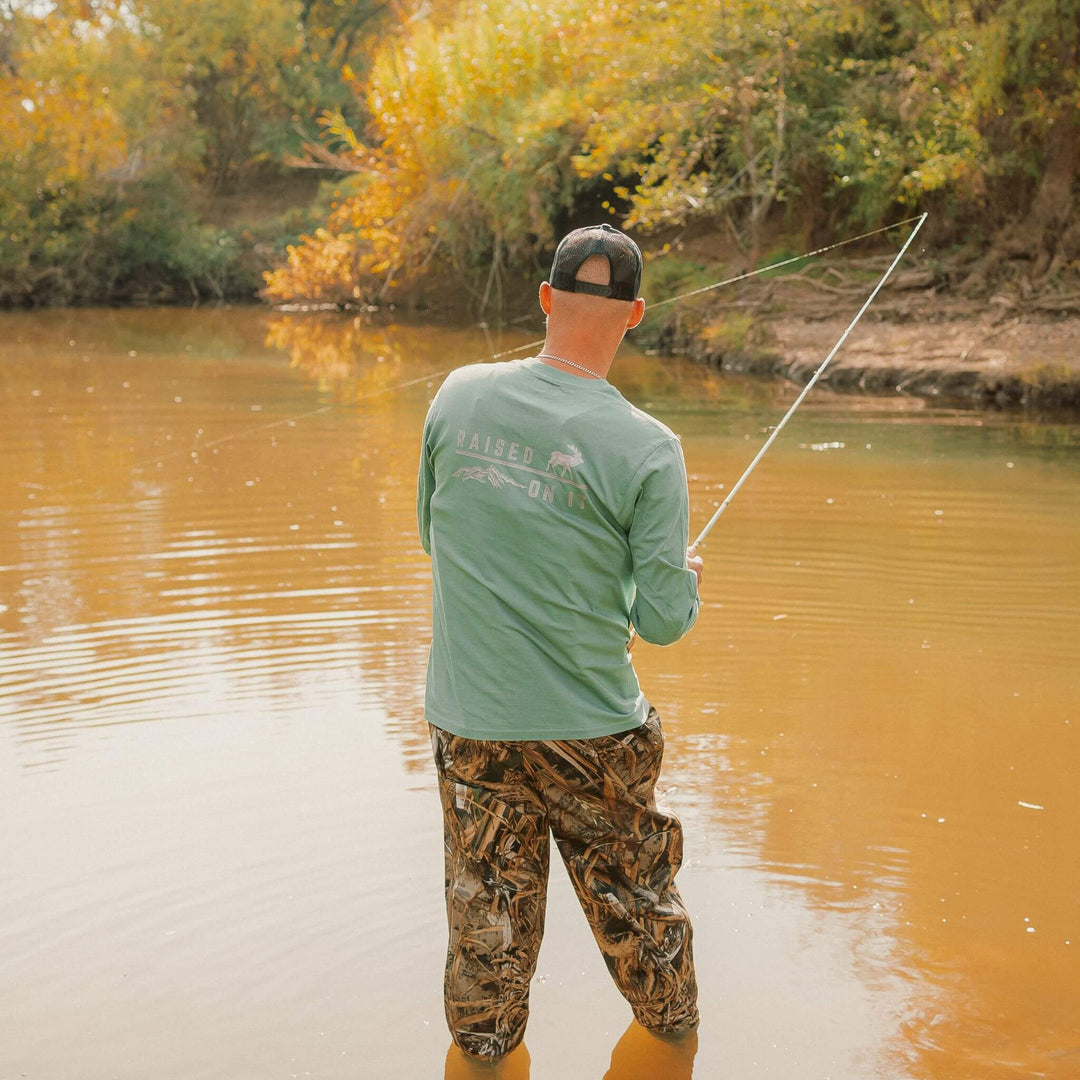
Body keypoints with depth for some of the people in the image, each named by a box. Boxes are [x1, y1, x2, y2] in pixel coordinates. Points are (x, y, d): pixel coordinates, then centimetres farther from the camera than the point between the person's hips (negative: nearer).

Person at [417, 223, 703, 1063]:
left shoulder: (460, 394, -6)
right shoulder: (647, 449, -16)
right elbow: (663, 621, -11)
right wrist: (687, 579, 11)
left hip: (469, 718, 2)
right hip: (589, 726, -2)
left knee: (486, 904, 19)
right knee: (634, 893, 21)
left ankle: (483, 1045, 37)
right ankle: (671, 1022, 43)